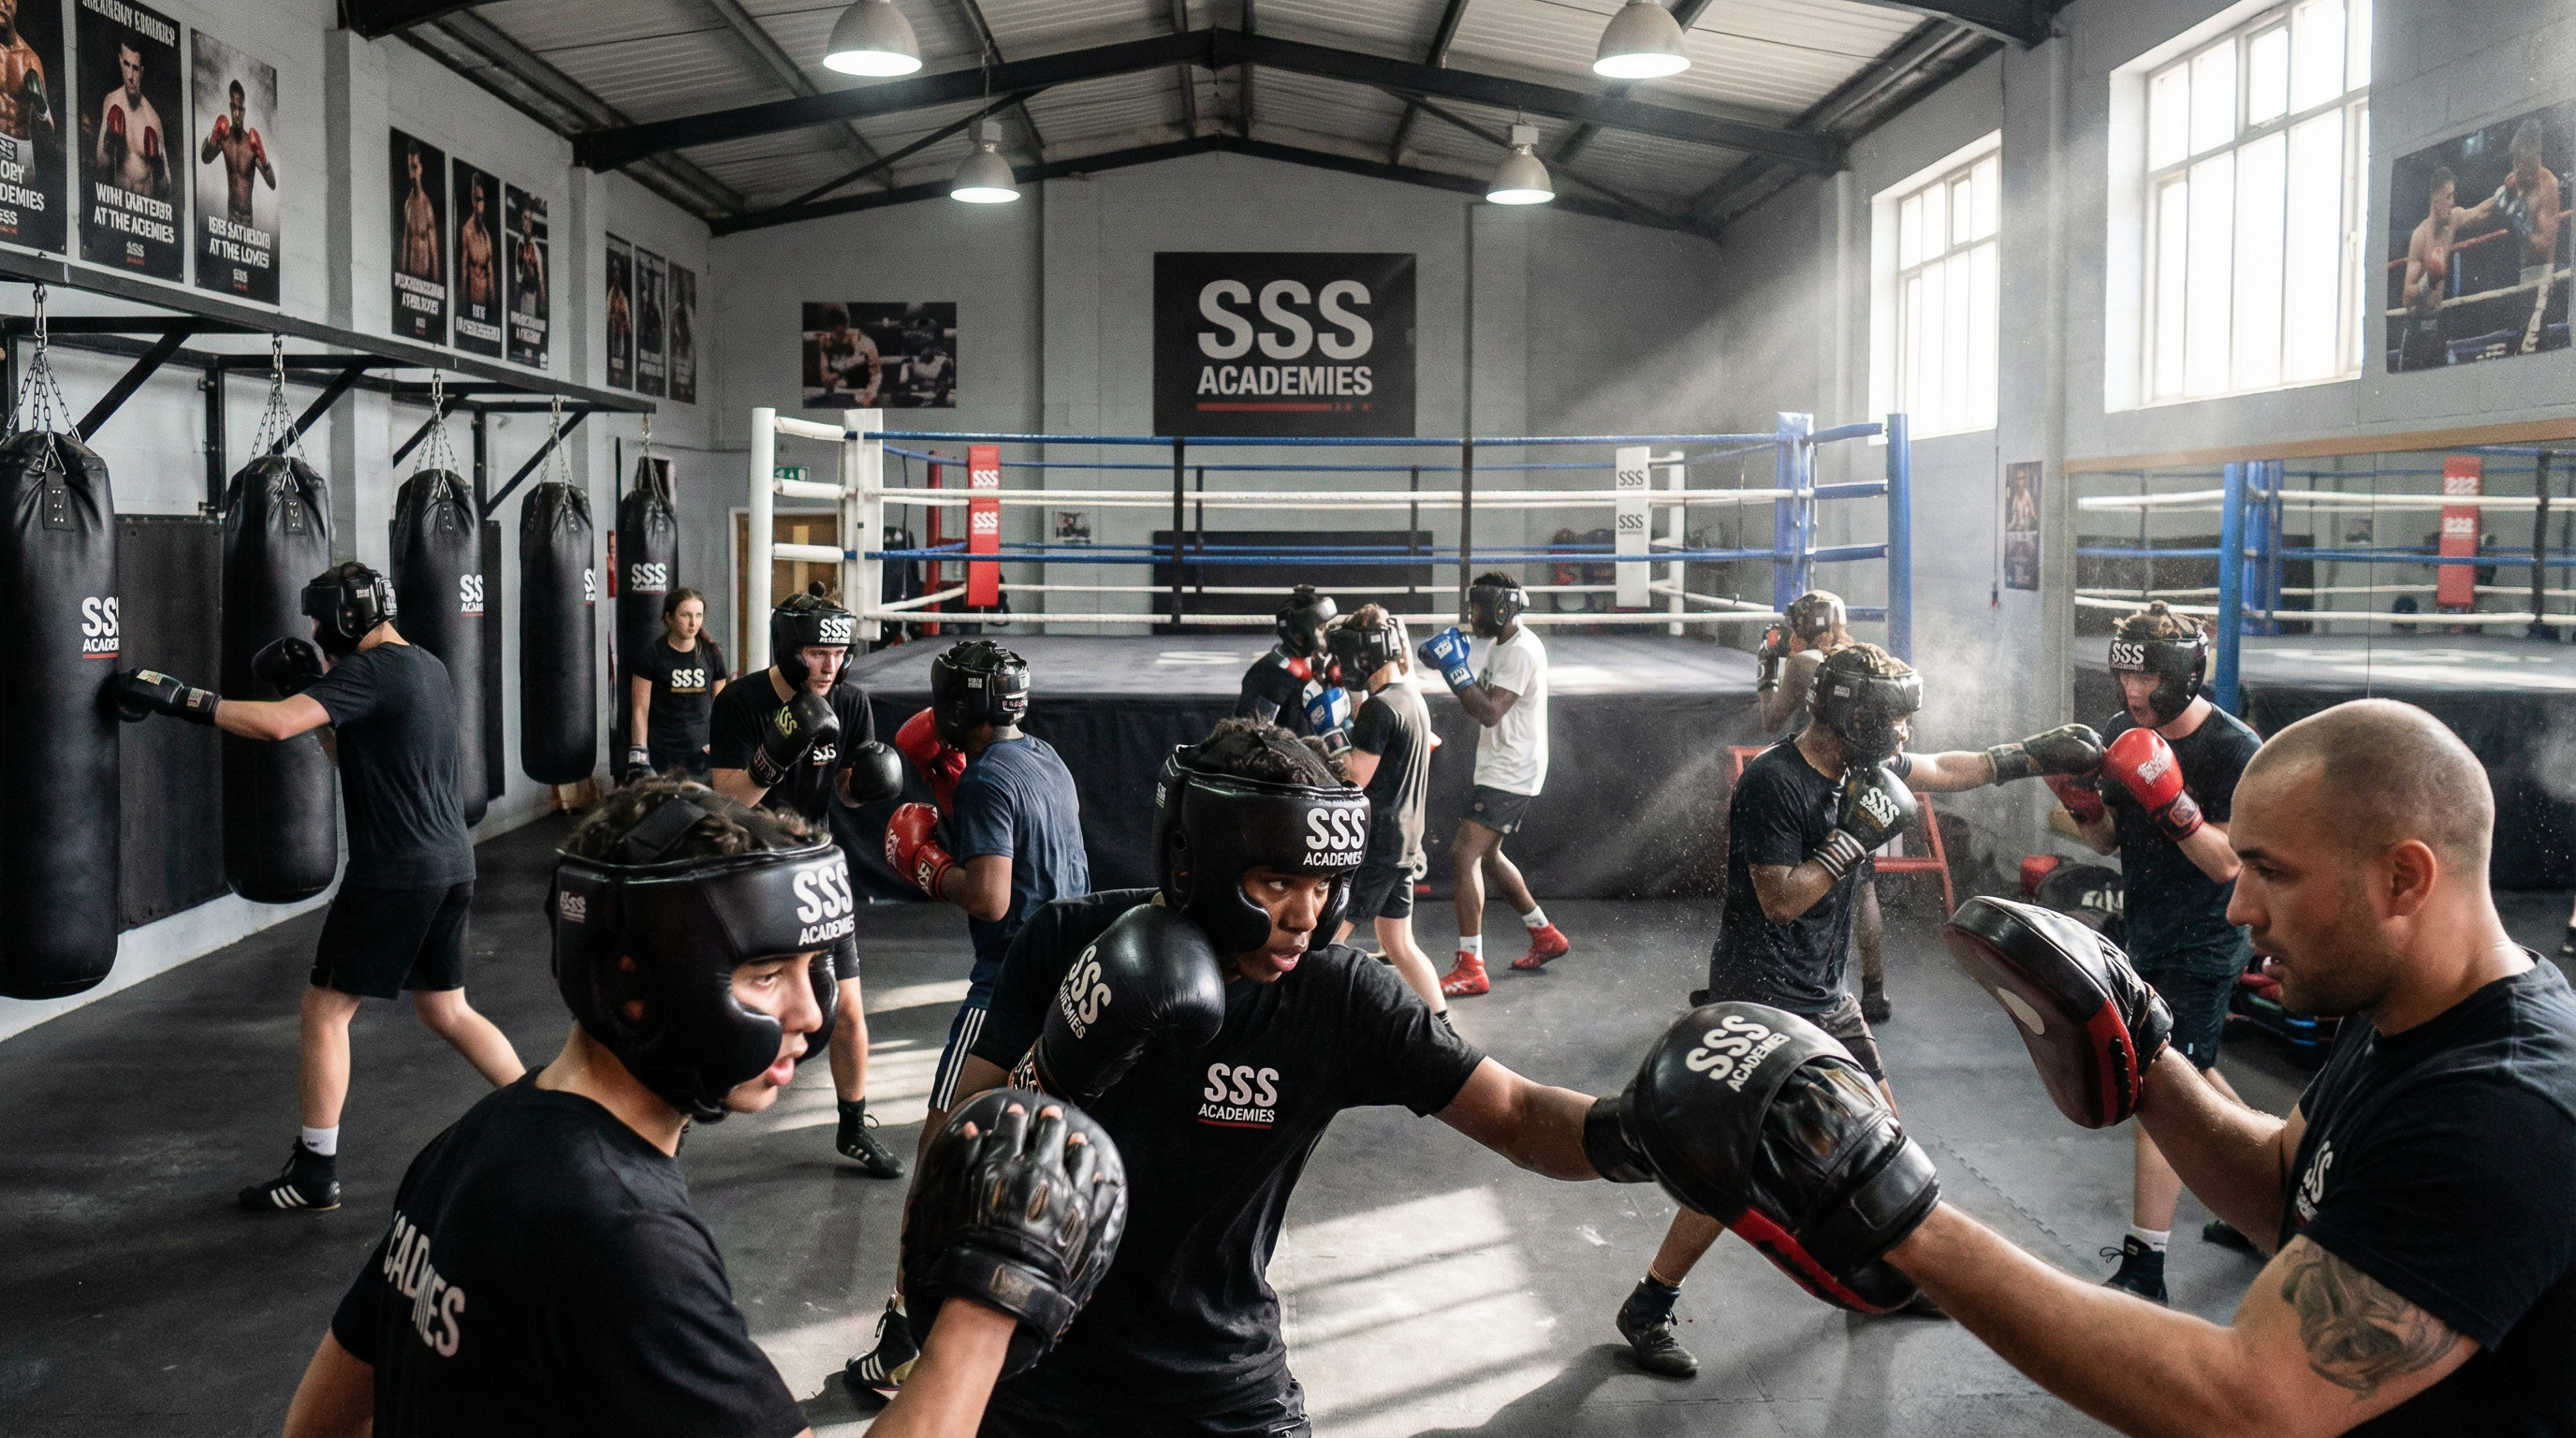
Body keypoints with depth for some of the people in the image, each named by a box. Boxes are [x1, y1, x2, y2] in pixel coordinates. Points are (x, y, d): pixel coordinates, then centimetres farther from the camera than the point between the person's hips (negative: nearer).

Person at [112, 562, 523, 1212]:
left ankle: (315, 1175, 10)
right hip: (450, 867, 9)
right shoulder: (428, 668, 15)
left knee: (324, 1011, 3)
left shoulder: (372, 670, -13)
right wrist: (312, 687, 14)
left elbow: (277, 723, -26)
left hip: (395, 874, -9)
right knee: (447, 1010, 19)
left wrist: (177, 698, -20)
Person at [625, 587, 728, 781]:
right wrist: (638, 754, -9)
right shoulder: (652, 656, -2)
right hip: (661, 757, -3)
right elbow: (640, 709, -3)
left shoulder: (712, 654, 8)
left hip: (701, 755, 3)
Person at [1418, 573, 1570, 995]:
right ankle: (1546, 937, 36)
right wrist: (1449, 664, 4)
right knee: (1487, 856, 22)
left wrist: (1455, 668, -25)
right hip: (1499, 771, 11)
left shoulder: (1521, 652, -19)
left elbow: (1489, 711, -27)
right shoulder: (1499, 644, 13)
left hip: (1510, 774, -11)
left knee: (1465, 856, -16)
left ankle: (1470, 967, -16)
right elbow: (1478, 700, 17)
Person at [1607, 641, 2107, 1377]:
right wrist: (1856, 836, -22)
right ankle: (1647, 1308, 0)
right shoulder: (1772, 783, -21)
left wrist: (2035, 754, 19)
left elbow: (1945, 770, 21)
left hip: (1824, 994, 9)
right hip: (1760, 998, -9)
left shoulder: (1860, 765, 3)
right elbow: (1781, 900, -22)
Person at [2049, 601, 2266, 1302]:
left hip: (2202, 948, -8)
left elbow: (2228, 862, -20)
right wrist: (2080, 800, -12)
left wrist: (2169, 798, -34)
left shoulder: (2235, 750, -17)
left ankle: (2143, 1269, -6)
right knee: (2194, 1075, 21)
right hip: (2148, 939, 8)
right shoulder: (2122, 733, 2)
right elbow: (2108, 840, 9)